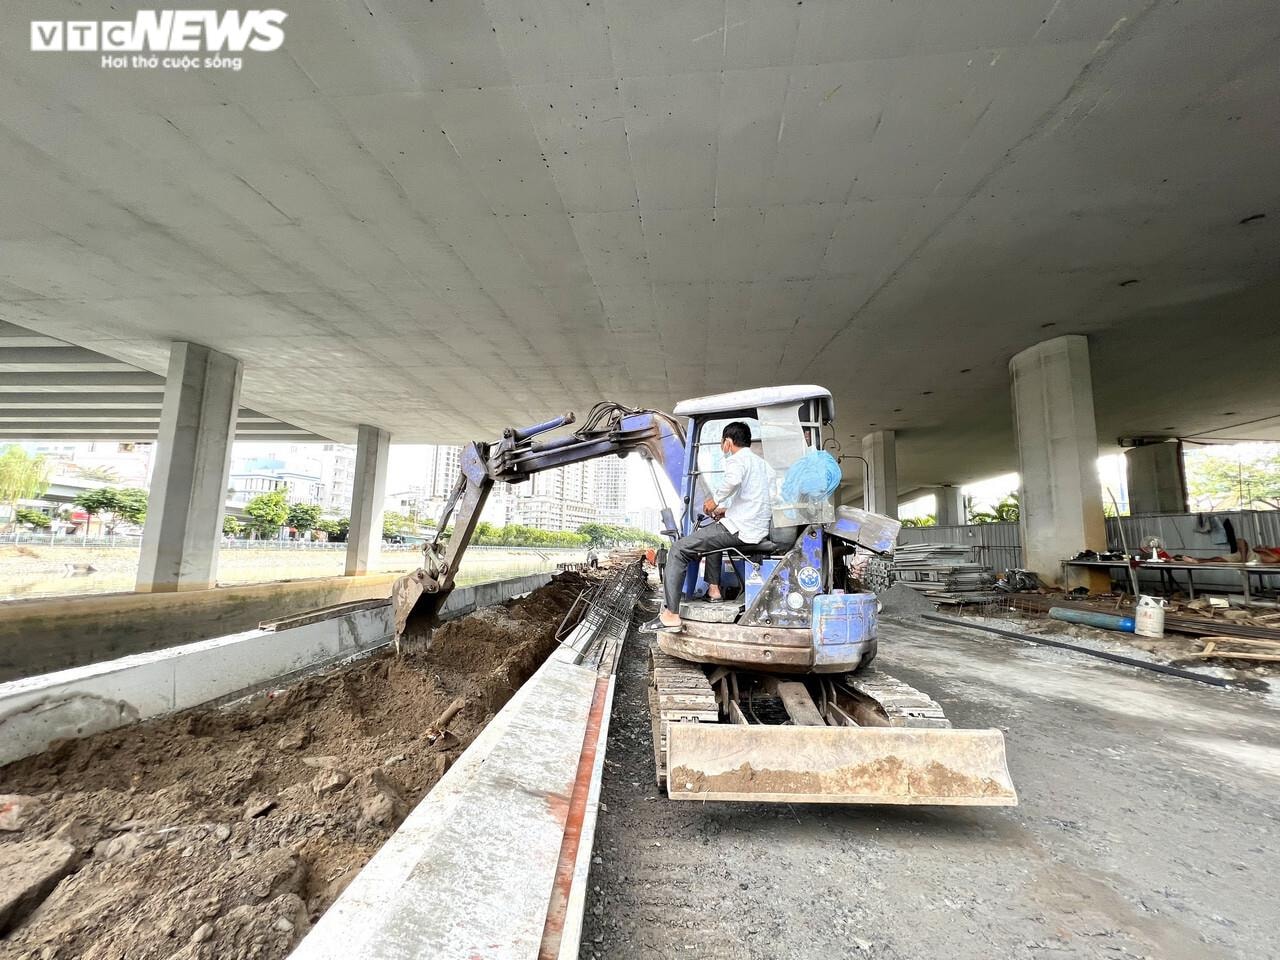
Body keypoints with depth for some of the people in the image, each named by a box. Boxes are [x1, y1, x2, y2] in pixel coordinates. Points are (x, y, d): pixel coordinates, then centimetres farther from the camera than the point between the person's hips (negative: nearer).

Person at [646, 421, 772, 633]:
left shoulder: (736, 459, -7)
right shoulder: (761, 463, 23)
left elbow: (733, 479, -32)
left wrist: (715, 500, -16)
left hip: (740, 530, -10)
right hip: (760, 528, 10)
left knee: (678, 549, -9)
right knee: (711, 532, 37)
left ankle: (670, 615, -15)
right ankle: (714, 589, 31)